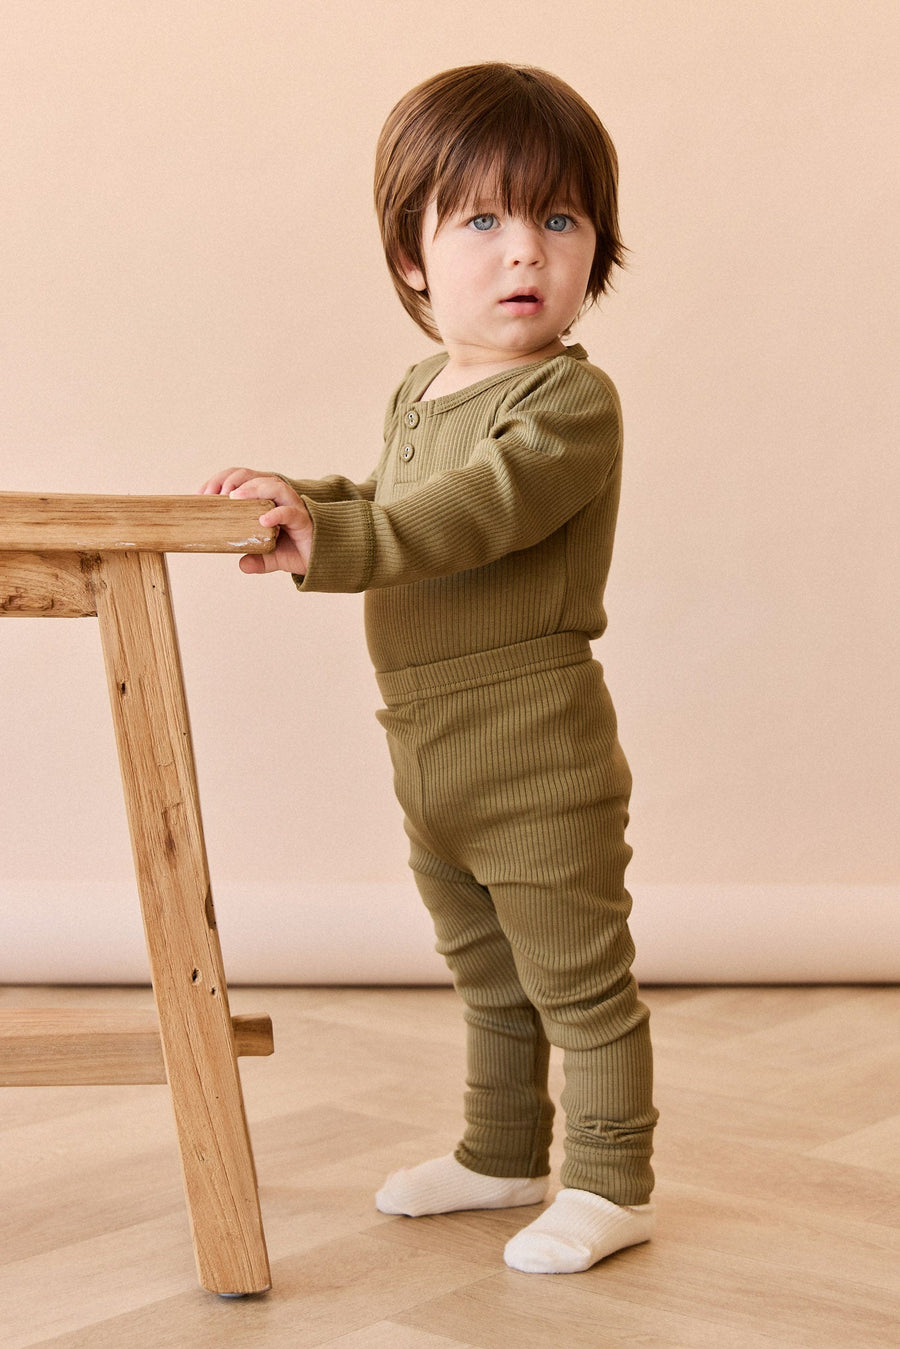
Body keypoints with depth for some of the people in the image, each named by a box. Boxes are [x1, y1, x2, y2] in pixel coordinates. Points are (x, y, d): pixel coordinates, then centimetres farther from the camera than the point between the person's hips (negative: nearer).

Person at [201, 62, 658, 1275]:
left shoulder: (571, 400, -16)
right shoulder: (420, 394, 12)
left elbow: (478, 512, -31)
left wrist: (330, 542, -40)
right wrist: (305, 498, 11)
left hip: (536, 746, -9)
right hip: (428, 748, 9)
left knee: (577, 975, 3)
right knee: (489, 979, 22)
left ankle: (612, 1184, 17)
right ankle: (503, 1155, 38)